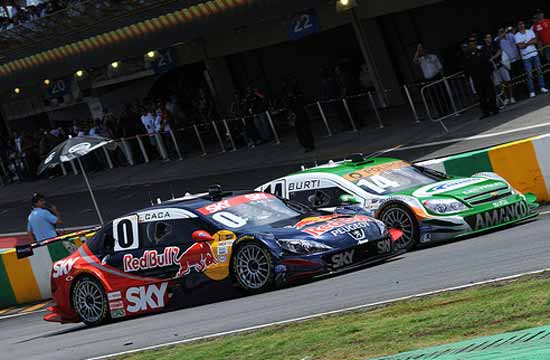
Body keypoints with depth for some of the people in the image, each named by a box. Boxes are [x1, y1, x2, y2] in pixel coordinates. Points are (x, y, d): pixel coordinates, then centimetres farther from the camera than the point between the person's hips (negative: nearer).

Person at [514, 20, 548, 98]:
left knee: (539, 71, 4)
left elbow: (535, 41, -2)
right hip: (526, 57, -3)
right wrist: (530, 42, -6)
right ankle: (532, 92, -2)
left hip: (534, 54, 3)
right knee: (529, 75, -4)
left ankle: (542, 88, 11)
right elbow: (520, 46, -12)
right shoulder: (516, 36, -1)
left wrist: (525, 43, -9)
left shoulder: (530, 31, 9)